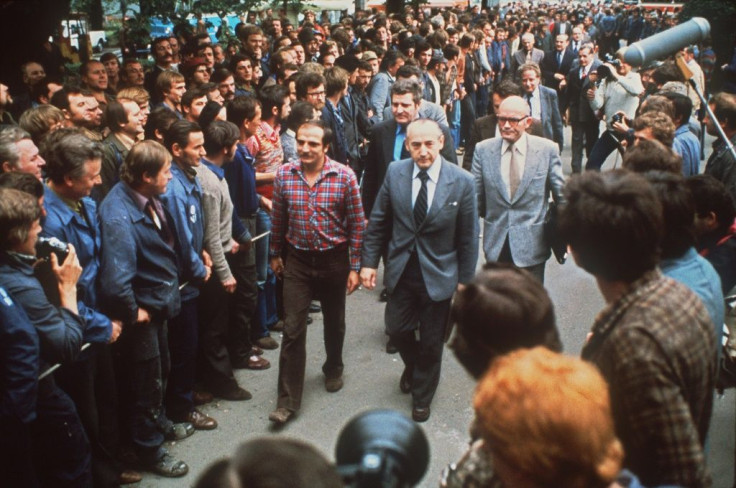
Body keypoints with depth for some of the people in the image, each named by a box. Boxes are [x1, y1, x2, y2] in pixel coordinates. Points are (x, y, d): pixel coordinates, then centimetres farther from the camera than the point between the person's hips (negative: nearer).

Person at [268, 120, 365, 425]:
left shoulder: (344, 176, -12)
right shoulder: (284, 174, -5)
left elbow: (357, 224, -6)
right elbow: (278, 219, 8)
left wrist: (355, 266, -5)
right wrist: (275, 254, 13)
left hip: (334, 260, -1)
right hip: (297, 261, 1)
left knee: (334, 323, 18)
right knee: (292, 330, -3)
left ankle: (333, 369, 46)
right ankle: (287, 400, 4)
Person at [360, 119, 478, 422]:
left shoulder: (461, 181, -13)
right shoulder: (395, 173, -7)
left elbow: (468, 236, -6)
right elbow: (378, 222, 2)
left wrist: (464, 279, -3)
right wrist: (369, 261, -1)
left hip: (438, 274, -2)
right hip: (401, 270, 2)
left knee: (431, 343, 11)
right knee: (397, 329, 13)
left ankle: (422, 397, 35)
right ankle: (413, 366, 48)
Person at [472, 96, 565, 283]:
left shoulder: (548, 150, -5)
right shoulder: (483, 150, -1)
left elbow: (561, 194, 3)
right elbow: (476, 196, 6)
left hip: (532, 246, -1)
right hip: (496, 245, 2)